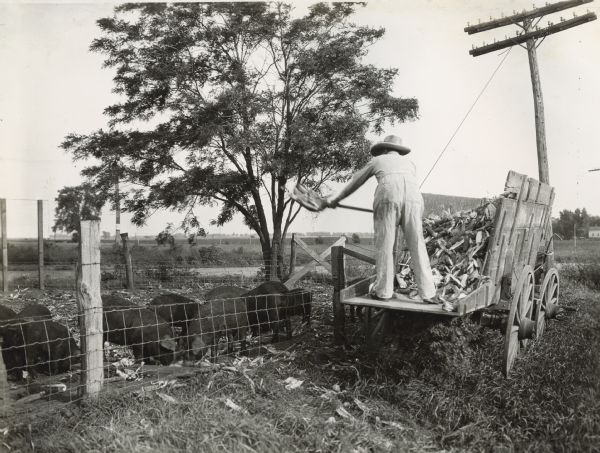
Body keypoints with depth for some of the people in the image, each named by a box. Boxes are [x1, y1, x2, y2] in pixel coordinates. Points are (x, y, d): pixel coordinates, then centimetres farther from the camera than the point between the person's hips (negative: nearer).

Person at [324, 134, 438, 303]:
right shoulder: (409, 162, 36)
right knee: (417, 245, 4)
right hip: (413, 197, 2)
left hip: (387, 195, -2)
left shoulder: (377, 160, 30)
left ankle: (383, 291, 8)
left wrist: (336, 199, 50)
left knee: (384, 245, 4)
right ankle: (428, 294, 3)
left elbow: (354, 182, 38)